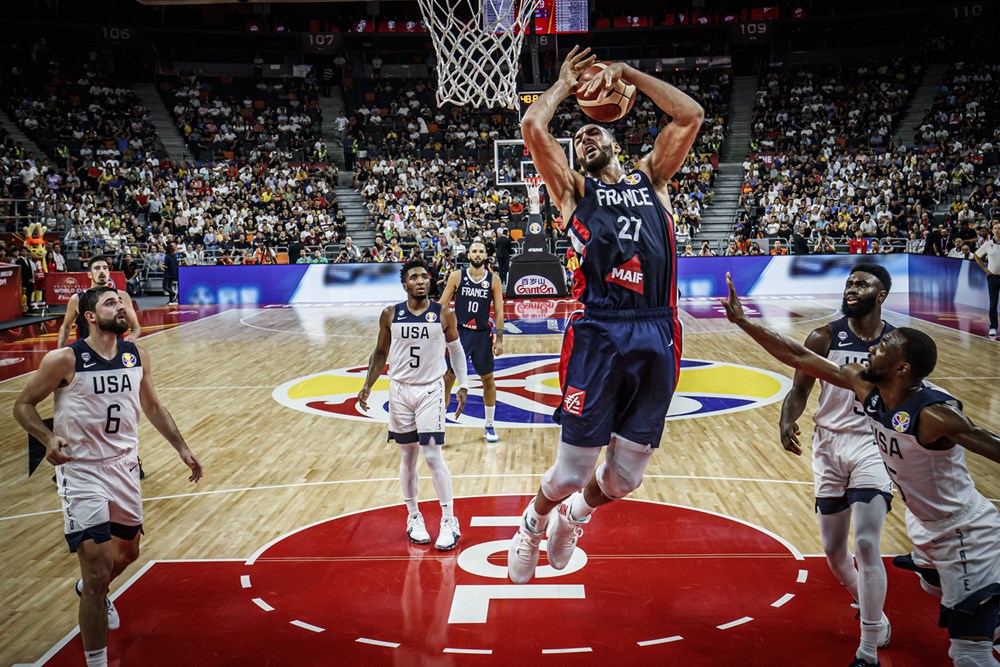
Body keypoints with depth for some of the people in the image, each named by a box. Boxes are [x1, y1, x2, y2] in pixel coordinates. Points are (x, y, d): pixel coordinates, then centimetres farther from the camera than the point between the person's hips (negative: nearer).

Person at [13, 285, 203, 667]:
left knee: (127, 552, 24)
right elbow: (23, 405, -6)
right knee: (97, 572, -10)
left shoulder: (136, 357, 1)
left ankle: (89, 590, 57)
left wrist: (182, 449, 12)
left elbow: (152, 407, 14)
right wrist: (49, 438, -24)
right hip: (82, 472, -6)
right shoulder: (65, 360, -15)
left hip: (125, 467, 6)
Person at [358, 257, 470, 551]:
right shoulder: (390, 315, -2)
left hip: (431, 391, -2)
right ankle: (413, 518, 24)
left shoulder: (444, 314, -6)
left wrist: (462, 386, -1)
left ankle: (449, 521, 5)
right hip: (400, 390, 2)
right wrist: (367, 386, 0)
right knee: (407, 457, 9)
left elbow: (456, 350, 7)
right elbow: (380, 353, 9)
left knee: (433, 456, -7)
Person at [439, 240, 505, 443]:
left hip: (483, 334, 1)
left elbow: (499, 312, 0)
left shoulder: (493, 279, -1)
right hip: (459, 332, -1)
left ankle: (489, 426, 24)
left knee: (488, 379, 10)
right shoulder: (457, 276, -3)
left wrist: (499, 340, -4)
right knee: (448, 378, -1)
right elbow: (442, 305, 0)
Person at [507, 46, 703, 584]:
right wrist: (565, 82, 14)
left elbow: (691, 115, 10)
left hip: (657, 337, 3)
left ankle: (575, 515, 42)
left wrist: (628, 73, 15)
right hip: (598, 334, -3)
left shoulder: (652, 178, 20)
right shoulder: (573, 190, 12)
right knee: (573, 468, 1)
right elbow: (532, 127, -2)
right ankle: (532, 524, 34)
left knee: (625, 477, 9)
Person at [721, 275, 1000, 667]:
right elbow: (799, 358, -7)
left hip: (966, 537, -8)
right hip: (927, 528, 8)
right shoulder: (865, 387, -10)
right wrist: (742, 321, -8)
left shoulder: (934, 414, -31)